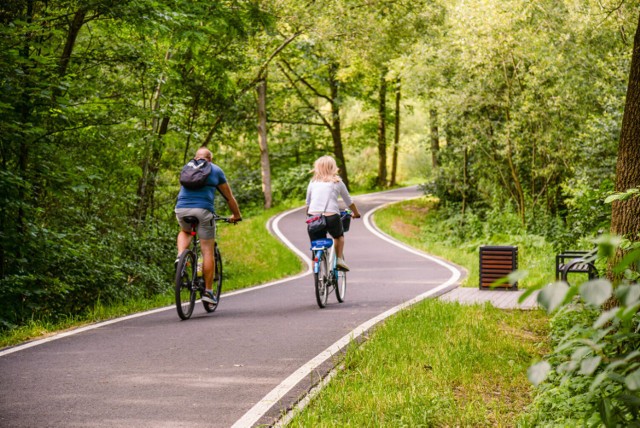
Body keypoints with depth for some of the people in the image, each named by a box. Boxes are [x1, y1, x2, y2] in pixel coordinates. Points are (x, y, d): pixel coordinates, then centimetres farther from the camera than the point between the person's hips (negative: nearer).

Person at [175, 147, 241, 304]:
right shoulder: (216, 171, 17)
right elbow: (229, 197, 23)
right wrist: (236, 215, 37)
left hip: (182, 209, 3)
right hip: (203, 210, -3)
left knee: (185, 231, 35)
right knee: (208, 252, 4)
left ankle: (181, 256, 7)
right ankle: (208, 291, 4)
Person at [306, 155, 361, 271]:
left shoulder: (313, 182, 16)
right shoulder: (337, 182, 11)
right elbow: (349, 201, 21)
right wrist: (356, 213, 37)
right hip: (331, 217, -1)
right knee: (339, 236, 30)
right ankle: (340, 259, 13)